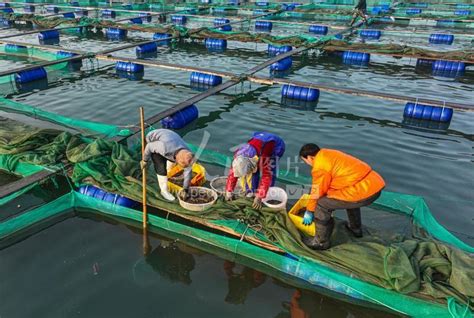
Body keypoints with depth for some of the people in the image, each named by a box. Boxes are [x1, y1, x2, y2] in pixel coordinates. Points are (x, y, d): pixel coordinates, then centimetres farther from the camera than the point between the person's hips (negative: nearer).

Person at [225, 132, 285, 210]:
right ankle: (251, 194, 5)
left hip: (276, 145, -5)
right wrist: (229, 192, -16)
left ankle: (267, 196, -8)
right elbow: (232, 173, -18)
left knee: (269, 173, -22)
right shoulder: (238, 155, -28)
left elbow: (266, 177, -42)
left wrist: (259, 197, -41)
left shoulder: (264, 157, -46)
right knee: (253, 173, -11)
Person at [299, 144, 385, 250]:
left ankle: (321, 242, 12)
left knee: (322, 204, -2)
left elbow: (317, 191, -1)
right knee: (350, 197, 40)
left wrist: (309, 211, 14)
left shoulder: (319, 166, -10)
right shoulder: (329, 154, 18)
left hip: (365, 191, -10)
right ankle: (355, 228, 55)